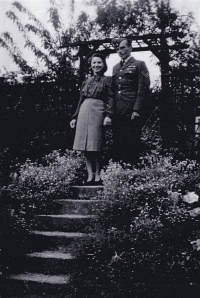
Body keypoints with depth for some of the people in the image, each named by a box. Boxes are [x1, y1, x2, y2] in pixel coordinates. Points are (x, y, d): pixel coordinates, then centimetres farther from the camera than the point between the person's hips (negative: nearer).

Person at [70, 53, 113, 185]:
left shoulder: (107, 80, 7)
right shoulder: (87, 81, 21)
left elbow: (110, 99, -2)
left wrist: (108, 115, -16)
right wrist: (75, 117, 17)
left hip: (98, 112, -5)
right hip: (84, 112, 5)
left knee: (96, 147, -6)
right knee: (85, 147, 0)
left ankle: (97, 177, 3)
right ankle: (90, 176, 4)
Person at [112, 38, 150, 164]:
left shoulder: (139, 65, 3)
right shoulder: (115, 68, 21)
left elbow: (143, 89, -5)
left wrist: (137, 110, -13)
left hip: (132, 112, -5)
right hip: (118, 112, 6)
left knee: (132, 143, -5)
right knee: (118, 144, 4)